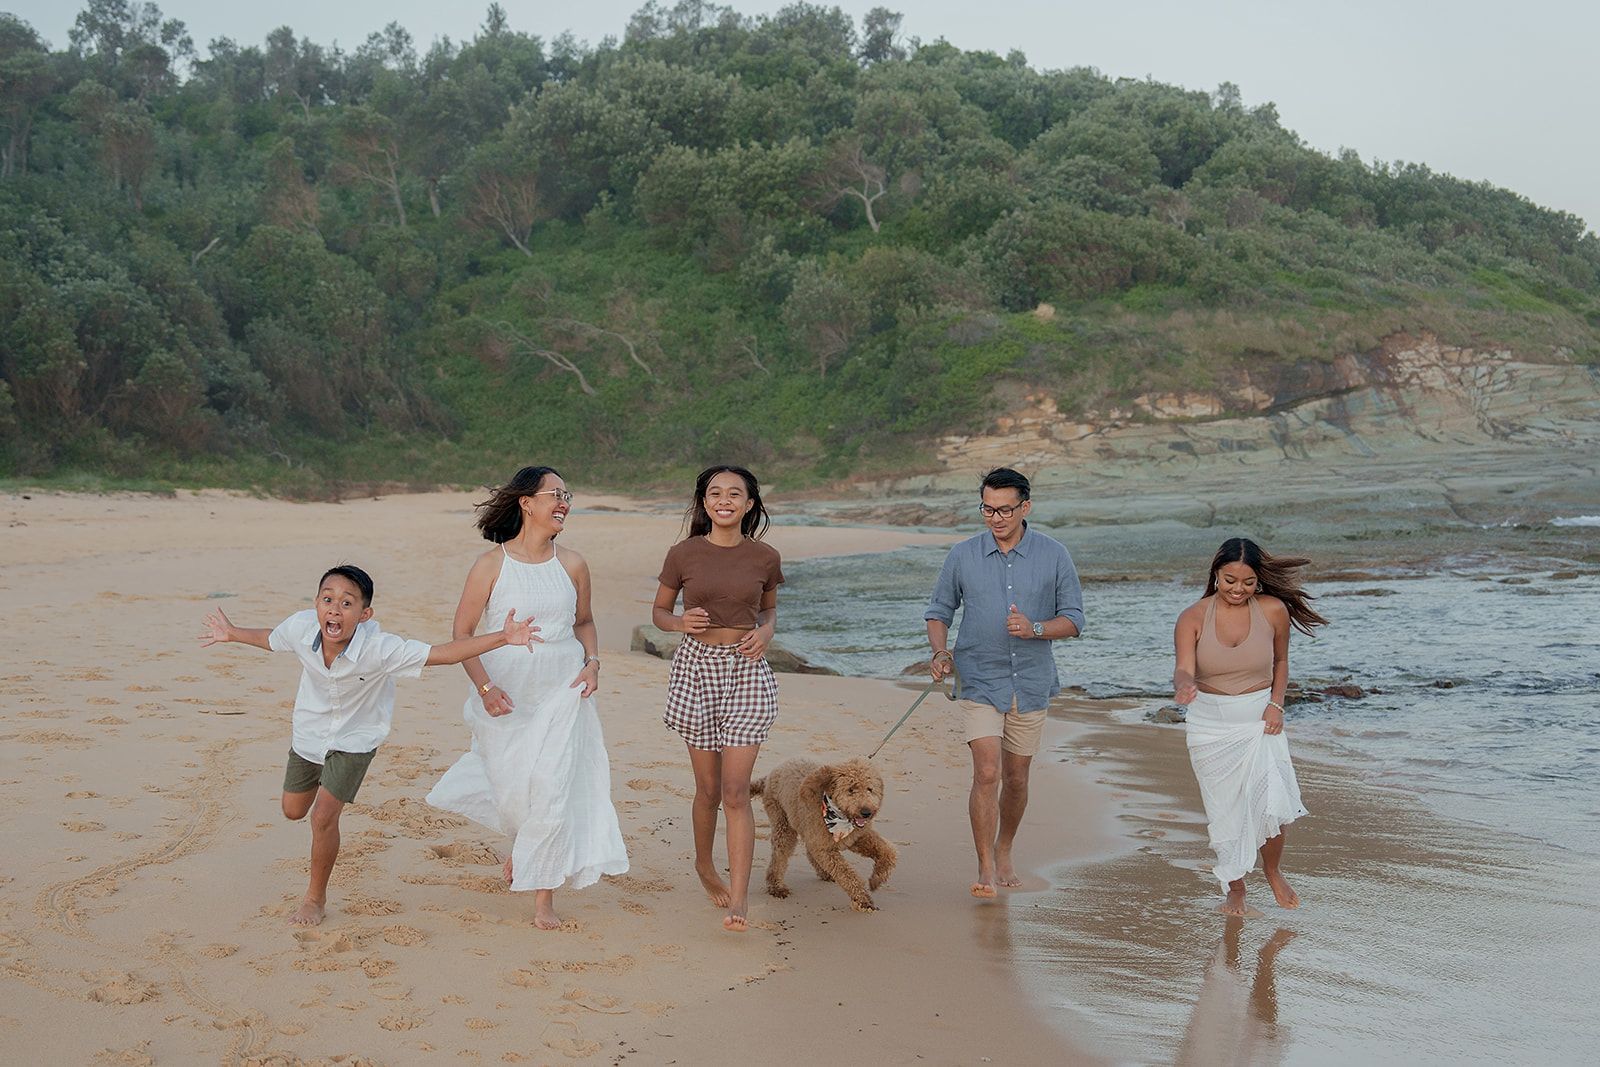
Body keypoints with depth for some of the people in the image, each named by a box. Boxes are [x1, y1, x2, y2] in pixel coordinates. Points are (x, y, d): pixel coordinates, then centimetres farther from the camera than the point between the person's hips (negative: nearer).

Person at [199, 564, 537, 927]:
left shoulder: (379, 649, -37)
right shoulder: (300, 628, -28)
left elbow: (444, 653, -37)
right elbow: (269, 639, -1)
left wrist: (502, 637, -46)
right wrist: (232, 634, 9)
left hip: (354, 738, -4)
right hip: (310, 731, 4)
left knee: (323, 816, -13)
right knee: (293, 811, 20)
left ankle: (316, 898, 10)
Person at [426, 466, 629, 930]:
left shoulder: (572, 564, 1)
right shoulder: (491, 565, -7)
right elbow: (462, 632, -4)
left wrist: (593, 662, -2)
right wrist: (485, 687, -14)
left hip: (561, 691, 1)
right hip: (506, 694, -1)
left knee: (552, 788, -6)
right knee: (512, 791, 8)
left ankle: (544, 896, 7)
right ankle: (525, 843, 44)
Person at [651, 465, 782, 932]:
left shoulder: (765, 557, 0)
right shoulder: (683, 555, -2)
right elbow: (659, 611, 9)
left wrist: (765, 631, -5)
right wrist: (681, 622, -13)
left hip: (748, 671, 0)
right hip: (696, 666, 1)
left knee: (736, 791, -8)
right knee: (708, 786, 11)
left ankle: (739, 900, -7)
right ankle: (704, 864, 38)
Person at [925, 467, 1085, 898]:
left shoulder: (1054, 556, -3)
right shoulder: (962, 556, -1)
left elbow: (1073, 619, -1)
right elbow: (938, 612, 9)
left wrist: (1035, 629, -20)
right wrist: (940, 652, -10)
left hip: (1031, 683, 1)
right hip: (981, 681, -1)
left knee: (1016, 778, 13)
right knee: (987, 774, -13)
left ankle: (1005, 851, 35)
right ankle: (985, 868, -4)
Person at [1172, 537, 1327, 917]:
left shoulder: (1274, 611, -6)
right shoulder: (1193, 618, -10)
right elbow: (1183, 669, -23)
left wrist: (1276, 704, -3)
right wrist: (1183, 687, -46)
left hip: (1260, 719, 0)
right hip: (1211, 725, 0)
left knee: (1272, 805, -11)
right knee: (1226, 810, 6)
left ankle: (1273, 871, 19)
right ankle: (1235, 889, 26)